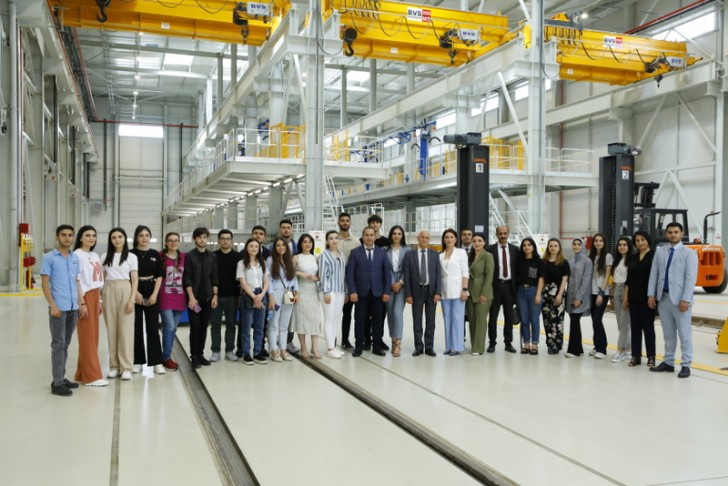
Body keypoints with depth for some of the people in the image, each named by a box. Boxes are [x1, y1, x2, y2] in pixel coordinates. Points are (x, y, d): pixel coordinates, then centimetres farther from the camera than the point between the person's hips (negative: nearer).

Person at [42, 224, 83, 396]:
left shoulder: (75, 258, 11)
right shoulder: (49, 257, -4)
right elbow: (45, 283, -6)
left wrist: (82, 303, 10)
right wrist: (52, 305, -14)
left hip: (73, 308, 5)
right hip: (58, 307, -5)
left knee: (66, 344, 12)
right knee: (58, 344, -2)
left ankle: (61, 378, 21)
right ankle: (57, 383, 1)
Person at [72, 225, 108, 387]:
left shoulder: (95, 256, 16)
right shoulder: (77, 255, -9)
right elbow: (76, 281, -14)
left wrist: (99, 300, 15)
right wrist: (82, 302, -18)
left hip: (94, 297, 8)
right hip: (84, 297, -8)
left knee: (93, 336, 9)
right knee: (87, 337, -4)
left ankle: (82, 373, 19)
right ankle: (91, 376, -1)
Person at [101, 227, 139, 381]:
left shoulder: (131, 257, 3)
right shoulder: (105, 257, 10)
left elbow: (135, 280, 1)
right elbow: (101, 279, 12)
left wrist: (132, 299, -9)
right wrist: (100, 298, 4)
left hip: (125, 291, -2)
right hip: (108, 292, 2)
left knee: (126, 330, -3)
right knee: (111, 330, 5)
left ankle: (126, 367, 1)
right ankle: (113, 366, 13)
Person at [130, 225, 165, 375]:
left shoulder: (155, 254, 6)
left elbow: (159, 276, 5)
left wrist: (155, 294, -6)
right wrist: (135, 293, -12)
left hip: (152, 294, 1)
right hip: (135, 293, -1)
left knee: (153, 328, 1)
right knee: (137, 328, 4)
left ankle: (157, 362, 3)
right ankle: (137, 361, 13)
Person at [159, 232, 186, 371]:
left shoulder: (184, 257, 7)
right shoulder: (160, 256, -3)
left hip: (179, 297, 4)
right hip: (165, 297, -4)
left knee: (173, 328, 10)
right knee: (169, 327, -8)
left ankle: (167, 355, 22)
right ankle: (166, 358, 4)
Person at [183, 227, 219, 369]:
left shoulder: (212, 257, 9)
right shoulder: (189, 256, -3)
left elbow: (214, 278, 9)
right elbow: (187, 278, -8)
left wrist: (215, 295, 1)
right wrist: (191, 297, -15)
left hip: (208, 297, 4)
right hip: (194, 297, -4)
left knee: (204, 327, 8)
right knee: (195, 327, -3)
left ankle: (201, 354, 16)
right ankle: (194, 356, 5)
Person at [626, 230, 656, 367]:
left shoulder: (653, 256, -6)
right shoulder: (634, 258, 12)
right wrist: (626, 296, 11)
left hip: (646, 297, -5)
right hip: (634, 298, 5)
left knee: (648, 326, 2)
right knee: (635, 326, 7)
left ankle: (651, 356, 11)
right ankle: (635, 356, 12)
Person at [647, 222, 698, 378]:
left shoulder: (689, 253, -1)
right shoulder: (660, 252, 12)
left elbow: (691, 278, -9)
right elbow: (653, 274, 9)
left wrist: (685, 299, -16)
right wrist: (651, 295, 1)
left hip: (680, 299, -4)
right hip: (663, 297, 4)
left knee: (684, 334, -1)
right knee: (668, 333, 12)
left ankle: (685, 365, 5)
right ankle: (668, 362, 19)